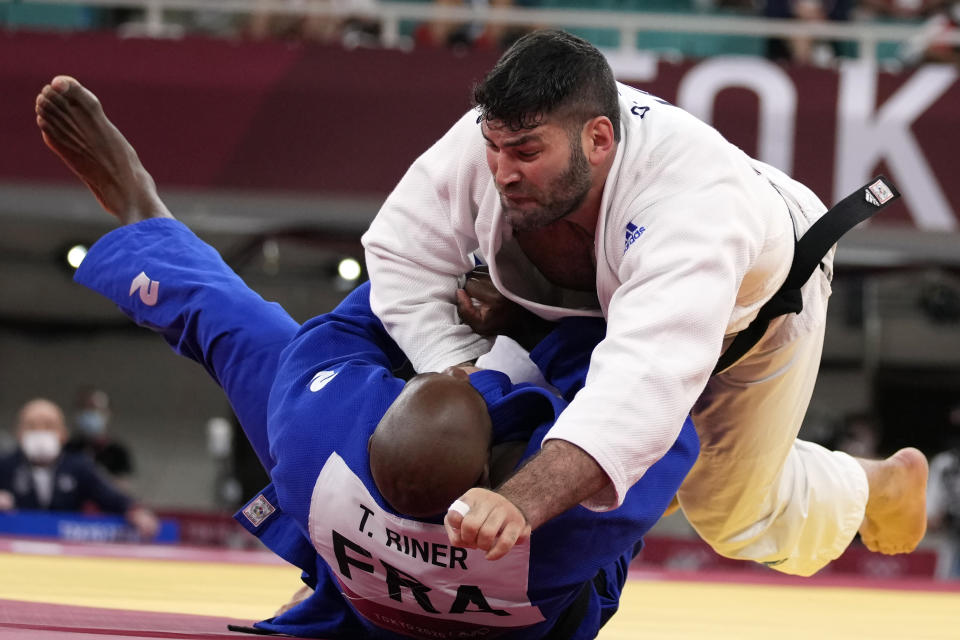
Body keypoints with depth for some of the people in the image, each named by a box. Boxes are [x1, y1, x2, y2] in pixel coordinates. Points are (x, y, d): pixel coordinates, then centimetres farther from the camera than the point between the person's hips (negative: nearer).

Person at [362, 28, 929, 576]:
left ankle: (883, 486, 34)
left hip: (753, 309, -5)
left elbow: (649, 382, -63)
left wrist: (519, 505, -76)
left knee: (732, 515, 3)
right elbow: (401, 257, -22)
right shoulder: (504, 138, -37)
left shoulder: (695, 202, -51)